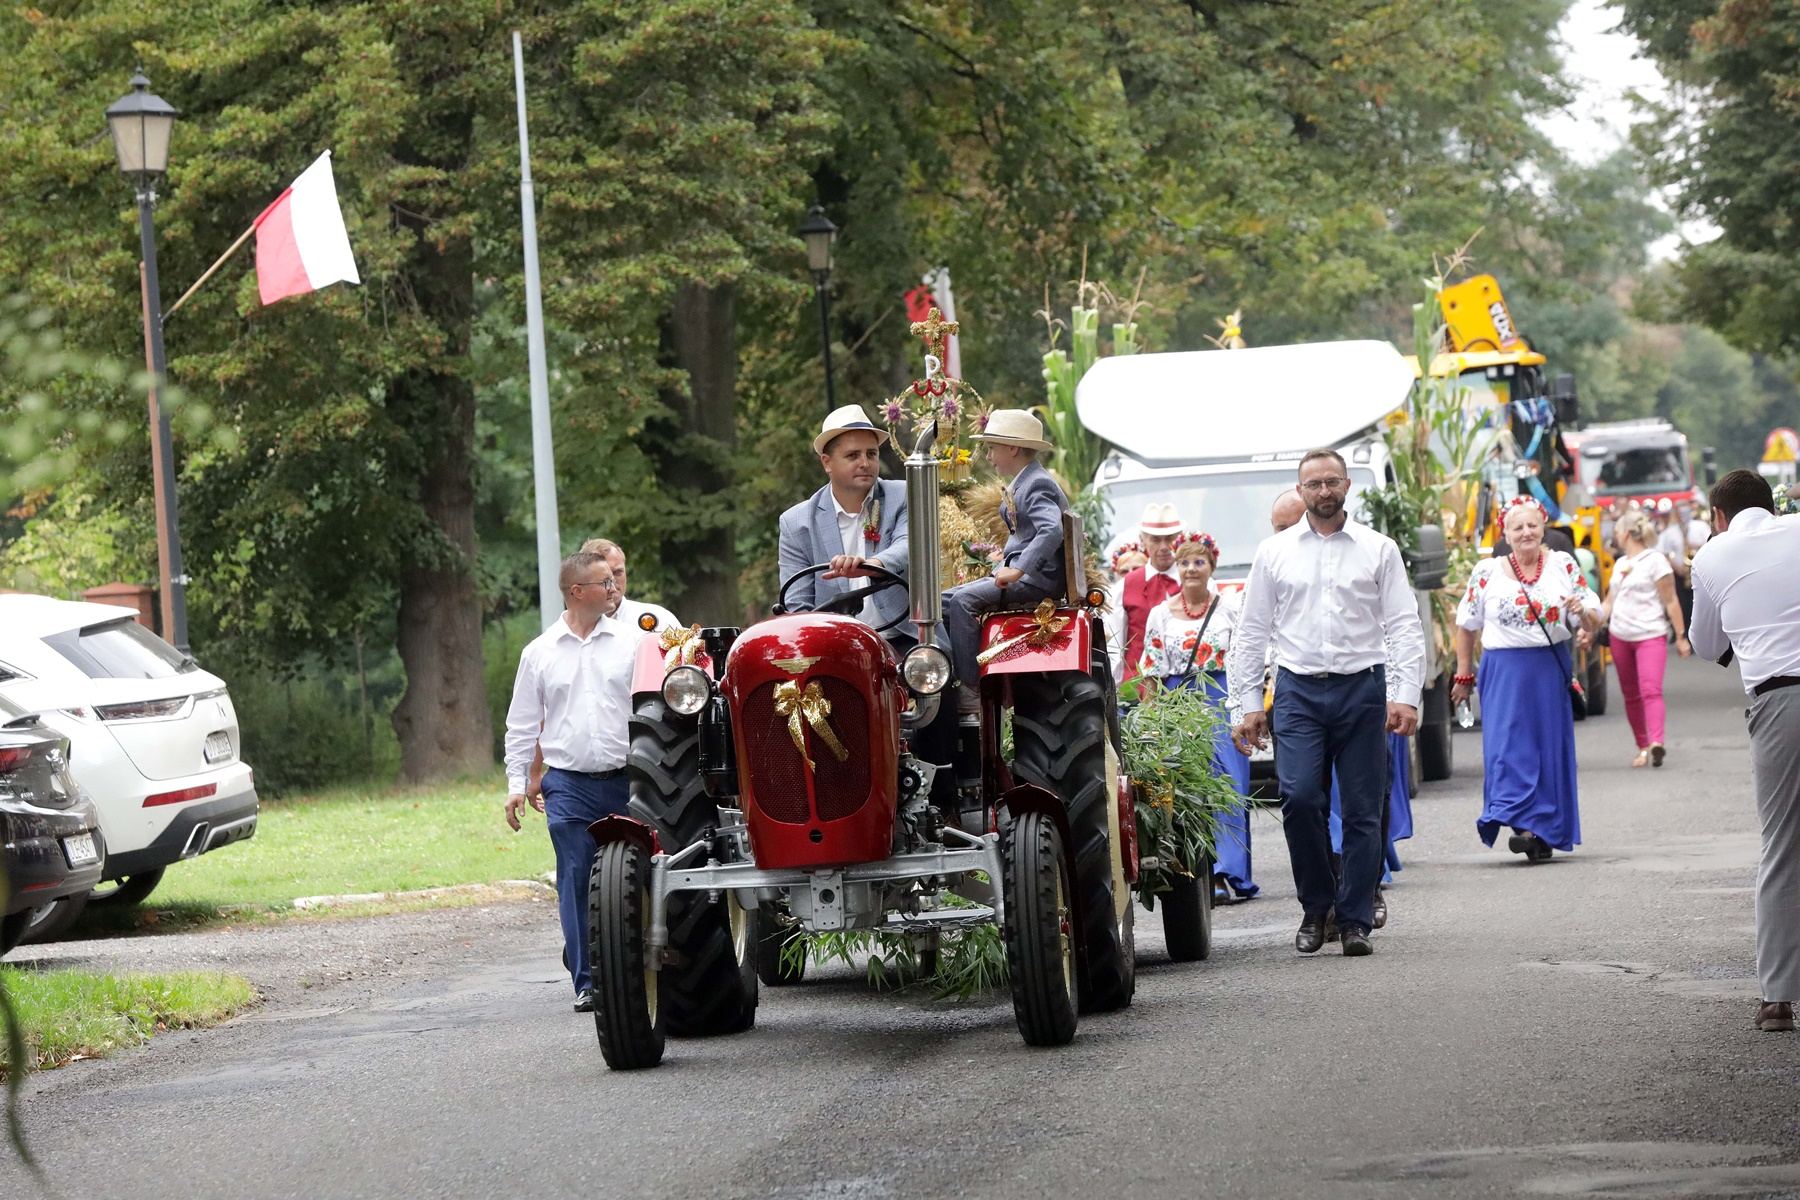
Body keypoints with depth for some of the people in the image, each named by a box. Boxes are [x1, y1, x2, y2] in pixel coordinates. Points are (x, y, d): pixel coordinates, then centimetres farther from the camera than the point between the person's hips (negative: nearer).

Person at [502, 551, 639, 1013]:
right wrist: (516, 783, 8)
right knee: (576, 883, -4)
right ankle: (587, 983, 0)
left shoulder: (631, 642, 6)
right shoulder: (540, 653, 8)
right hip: (568, 785, 0)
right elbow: (522, 723, 13)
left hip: (626, 781, 0)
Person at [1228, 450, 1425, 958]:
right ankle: (1315, 906, 5)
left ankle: (1355, 920, 7)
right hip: (1299, 690, 0)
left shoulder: (1378, 550, 7)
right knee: (1299, 797, -14)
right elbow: (1252, 632, 12)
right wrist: (1249, 704, 5)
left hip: (1362, 688, 0)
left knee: (1363, 810, -1)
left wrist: (1405, 696, -7)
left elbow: (1405, 627, 4)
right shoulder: (1274, 553, 10)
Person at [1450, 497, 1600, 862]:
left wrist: (1583, 612, -17)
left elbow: (1594, 619, 7)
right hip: (1504, 671, -1)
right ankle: (1522, 823, -15)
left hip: (1552, 668, 2)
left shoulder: (1563, 565, 5)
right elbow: (1467, 625, 11)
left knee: (1551, 747, 4)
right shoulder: (1487, 572, 2)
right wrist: (1464, 675, 9)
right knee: (1508, 746, -11)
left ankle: (1545, 830, 11)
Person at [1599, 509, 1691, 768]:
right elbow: (1609, 603, 20)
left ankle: (1656, 742, -35)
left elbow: (1671, 601, -6)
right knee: (1630, 695, 8)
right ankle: (1643, 747, 16)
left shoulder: (1655, 560, -5)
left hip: (1650, 635, -7)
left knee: (1651, 690, -21)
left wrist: (1681, 637, -8)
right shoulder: (1620, 564, 16)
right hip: (1620, 637, 7)